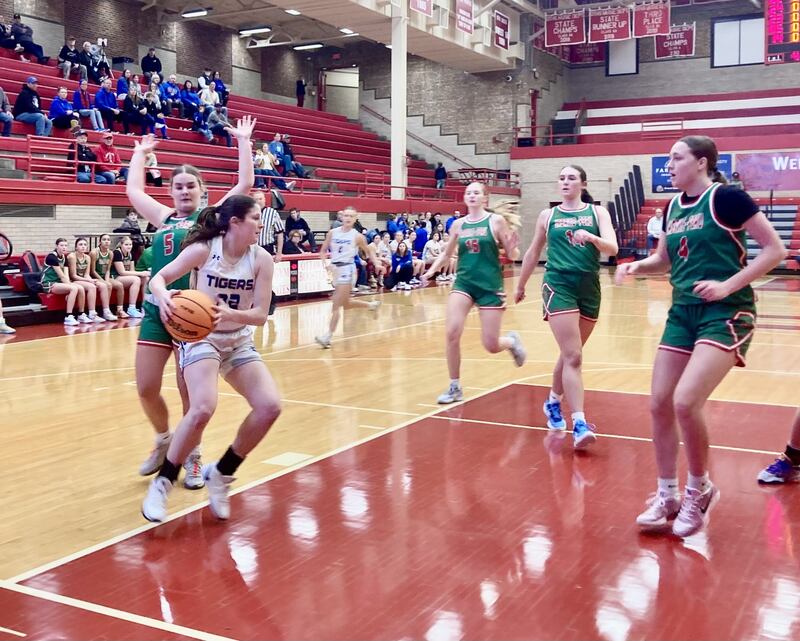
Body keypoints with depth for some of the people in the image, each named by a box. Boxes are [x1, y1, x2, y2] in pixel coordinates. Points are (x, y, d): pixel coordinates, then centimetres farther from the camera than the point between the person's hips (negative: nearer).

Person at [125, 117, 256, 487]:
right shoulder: (163, 217, 16)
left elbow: (245, 184, -3)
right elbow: (133, 190, 27)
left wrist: (243, 141, 3)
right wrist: (140, 153, 35)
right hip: (156, 310, 4)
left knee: (191, 393, 3)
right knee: (146, 389, 3)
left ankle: (191, 457, 21)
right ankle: (164, 441, 30)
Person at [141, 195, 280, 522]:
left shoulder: (261, 259, -8)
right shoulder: (204, 250, -15)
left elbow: (260, 315, -10)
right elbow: (159, 278, -9)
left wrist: (231, 314, -31)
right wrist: (163, 296, -33)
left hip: (239, 342, 4)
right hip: (201, 337, -4)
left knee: (270, 406, -13)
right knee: (203, 408, -28)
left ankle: (221, 473, 7)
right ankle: (162, 483, -6)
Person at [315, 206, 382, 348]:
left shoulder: (357, 236, -5)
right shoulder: (332, 232, 3)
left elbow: (367, 251, 9)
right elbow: (323, 250, 9)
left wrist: (376, 263, -3)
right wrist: (324, 261, -10)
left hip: (347, 270, -5)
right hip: (335, 269, 6)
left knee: (336, 305, -9)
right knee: (345, 303, 19)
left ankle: (328, 336, -8)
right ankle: (372, 304, 42)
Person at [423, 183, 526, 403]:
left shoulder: (496, 220, -4)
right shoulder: (458, 224, 5)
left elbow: (511, 255, 0)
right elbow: (446, 254, 18)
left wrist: (512, 246, -22)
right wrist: (431, 271, 2)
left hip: (490, 286, -3)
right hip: (463, 283, 3)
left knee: (491, 346, -1)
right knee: (451, 333, -13)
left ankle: (511, 340, 37)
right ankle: (455, 387, 3)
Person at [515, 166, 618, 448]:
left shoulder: (597, 212, 6)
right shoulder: (548, 215, 7)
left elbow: (612, 248, -8)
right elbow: (533, 253, 17)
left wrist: (592, 238, -28)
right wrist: (520, 286, 24)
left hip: (589, 289, 2)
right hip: (558, 286, -2)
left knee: (570, 354, 15)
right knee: (573, 357, -13)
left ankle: (553, 402, 39)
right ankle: (579, 424, -17)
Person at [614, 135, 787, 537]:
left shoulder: (726, 197, -10)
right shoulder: (673, 207, 11)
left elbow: (775, 250, -11)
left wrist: (728, 285, -18)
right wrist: (636, 266, 2)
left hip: (726, 314, -8)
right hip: (683, 312, 8)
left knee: (685, 402, -21)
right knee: (659, 404, 3)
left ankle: (699, 490, 4)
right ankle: (668, 497, 18)